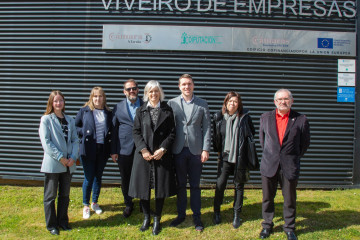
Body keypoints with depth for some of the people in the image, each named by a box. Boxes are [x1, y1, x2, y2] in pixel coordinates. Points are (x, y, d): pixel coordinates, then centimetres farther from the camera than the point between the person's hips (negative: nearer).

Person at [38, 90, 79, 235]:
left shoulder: (70, 120, 9)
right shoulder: (46, 119, -4)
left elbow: (75, 140, 7)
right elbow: (46, 142, -11)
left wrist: (73, 157, -8)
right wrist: (60, 157, -16)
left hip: (68, 164, 5)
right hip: (52, 164, -4)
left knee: (65, 195, 14)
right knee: (50, 196, 6)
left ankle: (63, 221, 28)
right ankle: (51, 225, 20)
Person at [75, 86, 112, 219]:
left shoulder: (108, 113, 8)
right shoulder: (84, 110, 1)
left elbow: (112, 129, 13)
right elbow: (75, 126, 5)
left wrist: (112, 149, 0)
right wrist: (84, 133, -11)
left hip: (103, 149, 3)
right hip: (88, 149, -3)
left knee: (98, 177, 14)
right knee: (88, 178, 1)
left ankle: (95, 203, 30)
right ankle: (86, 206, 18)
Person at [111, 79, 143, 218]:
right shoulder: (118, 107, 6)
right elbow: (114, 130, 6)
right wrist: (113, 151, 3)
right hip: (124, 149, 1)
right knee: (125, 179, 10)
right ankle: (128, 204, 30)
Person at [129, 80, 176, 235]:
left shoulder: (167, 110, 4)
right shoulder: (140, 111, 7)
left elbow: (172, 132, 0)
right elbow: (136, 132, 2)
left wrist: (163, 149, -11)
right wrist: (143, 149, -11)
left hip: (162, 154, -1)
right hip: (144, 154, 1)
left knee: (161, 187, 5)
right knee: (143, 186, 6)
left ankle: (157, 219, 22)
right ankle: (146, 218, 26)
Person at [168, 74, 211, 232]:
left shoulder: (202, 104, 4)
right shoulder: (172, 103, 4)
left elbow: (207, 128, 2)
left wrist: (205, 149, -5)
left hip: (196, 150, 0)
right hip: (178, 149, 1)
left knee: (195, 185, 8)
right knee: (180, 184, 12)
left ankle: (197, 216, 21)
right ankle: (181, 214, 27)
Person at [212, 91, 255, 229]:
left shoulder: (245, 117, -3)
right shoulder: (218, 117, 1)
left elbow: (252, 134, 9)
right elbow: (216, 137, 11)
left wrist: (246, 150, 9)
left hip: (240, 157, 0)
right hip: (225, 156, 1)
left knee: (239, 186, 9)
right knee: (220, 184, -3)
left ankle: (237, 215, 24)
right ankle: (216, 212, 19)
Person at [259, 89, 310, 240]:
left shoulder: (301, 120, -3)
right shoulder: (265, 118, 5)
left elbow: (305, 143, 7)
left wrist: (294, 158, 9)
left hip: (290, 166, -2)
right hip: (269, 165, 2)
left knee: (290, 200, 9)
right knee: (267, 198, 12)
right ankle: (267, 225, 30)